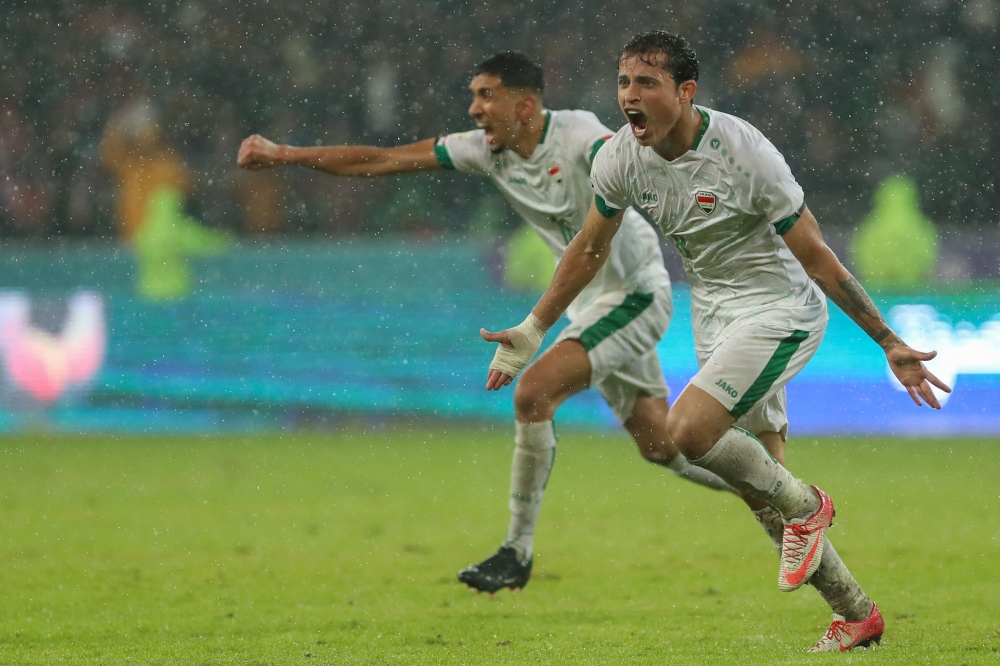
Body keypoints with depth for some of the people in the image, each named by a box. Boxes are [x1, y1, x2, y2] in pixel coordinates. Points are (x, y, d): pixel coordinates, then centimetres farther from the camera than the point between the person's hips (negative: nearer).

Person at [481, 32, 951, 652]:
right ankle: (857, 615, 20)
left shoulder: (743, 153, -24)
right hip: (715, 317, 7)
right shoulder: (621, 157, -7)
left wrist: (891, 344, -14)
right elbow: (589, 250, 12)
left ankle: (805, 505, -2)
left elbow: (817, 258, -17)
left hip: (781, 310, -7)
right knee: (761, 486, 6)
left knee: (686, 431, -25)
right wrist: (532, 331, 14)